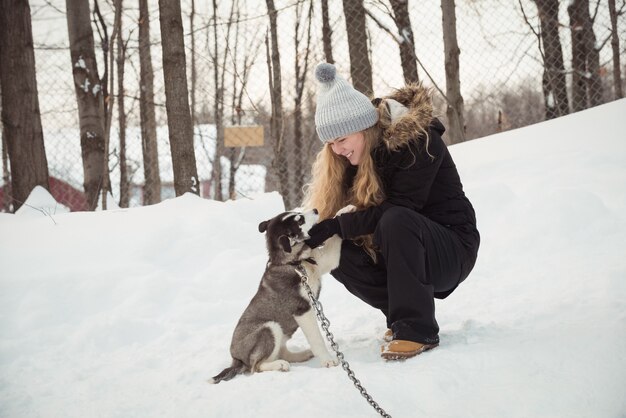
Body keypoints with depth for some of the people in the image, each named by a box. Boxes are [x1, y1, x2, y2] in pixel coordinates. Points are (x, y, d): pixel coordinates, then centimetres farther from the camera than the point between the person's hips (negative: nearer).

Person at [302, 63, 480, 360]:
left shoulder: (416, 140, -21)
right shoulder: (359, 156, 0)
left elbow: (400, 207, -27)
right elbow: (328, 207, -3)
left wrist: (337, 225, -30)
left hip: (453, 251, -7)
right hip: (399, 251, 7)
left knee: (396, 220, -36)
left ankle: (417, 329, -29)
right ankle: (402, 311, -2)